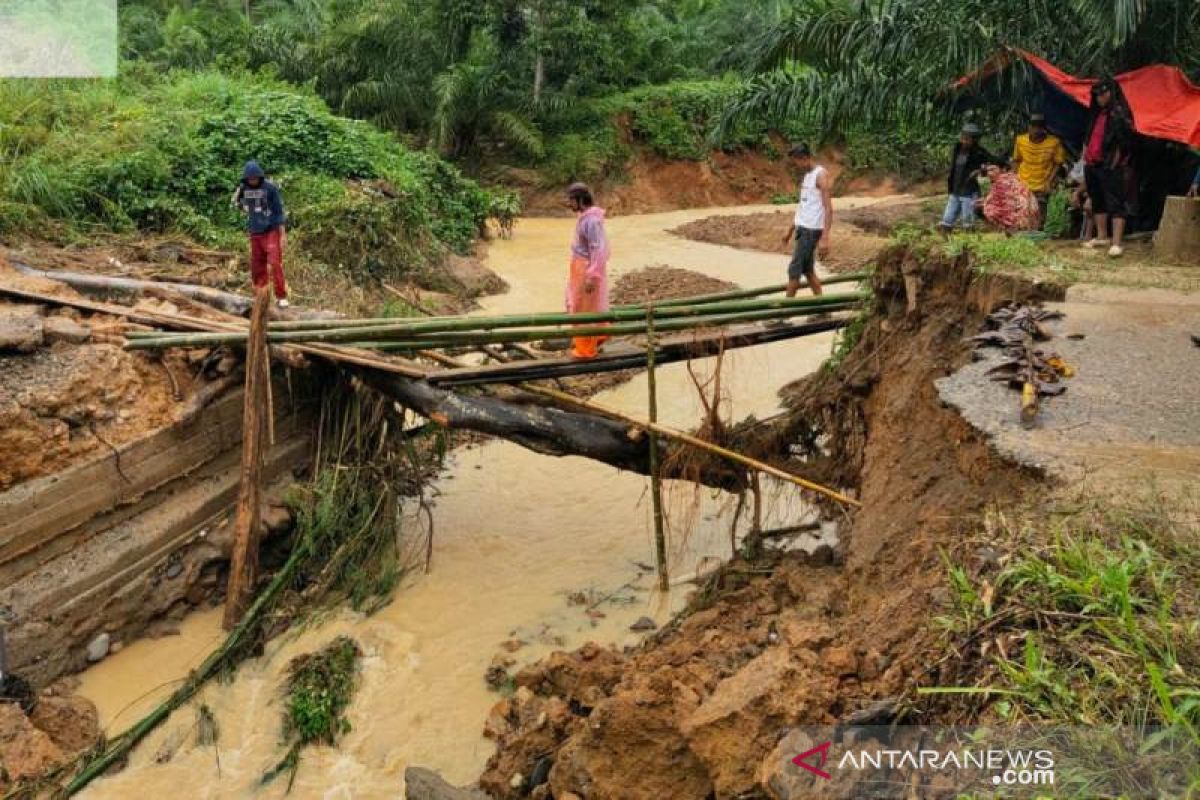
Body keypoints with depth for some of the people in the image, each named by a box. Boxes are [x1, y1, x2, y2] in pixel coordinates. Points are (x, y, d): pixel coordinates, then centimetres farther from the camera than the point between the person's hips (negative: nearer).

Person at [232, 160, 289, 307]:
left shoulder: (270, 188, -8)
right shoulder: (244, 189, 4)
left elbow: (279, 211, -6)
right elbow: (237, 203, 24)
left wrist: (283, 234, -9)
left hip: (271, 232, -5)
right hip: (255, 234, 5)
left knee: (275, 264, -14)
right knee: (257, 267, 6)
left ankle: (281, 297, -8)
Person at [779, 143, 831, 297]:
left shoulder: (821, 175, -14)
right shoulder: (806, 175, 13)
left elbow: (828, 209, -19)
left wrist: (825, 238, -26)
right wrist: (790, 230, 21)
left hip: (811, 230, -9)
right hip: (802, 228, 9)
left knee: (794, 270, -6)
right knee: (808, 270, 12)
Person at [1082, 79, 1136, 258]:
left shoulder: (1120, 114, -9)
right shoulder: (1096, 114, 17)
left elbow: (1122, 144, -15)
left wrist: (1114, 165, -17)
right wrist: (1085, 157, 14)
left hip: (1111, 167, -9)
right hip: (1093, 166, 9)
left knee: (1115, 203, -10)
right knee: (1098, 202, 15)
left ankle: (1116, 243, -15)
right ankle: (1101, 237, 25)